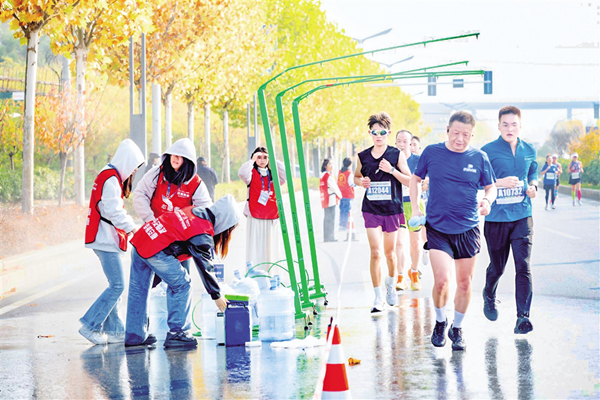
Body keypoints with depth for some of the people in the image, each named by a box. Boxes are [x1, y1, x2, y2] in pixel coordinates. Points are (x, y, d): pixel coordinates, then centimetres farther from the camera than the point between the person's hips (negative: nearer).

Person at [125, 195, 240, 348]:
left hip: (140, 238, 9)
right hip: (156, 250, -9)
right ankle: (176, 333, 2)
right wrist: (216, 295, 4)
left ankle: (135, 336, 22)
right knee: (181, 285, 2)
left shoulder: (195, 211, 14)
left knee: (138, 289, 14)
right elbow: (204, 266, -5)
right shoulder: (202, 235, -9)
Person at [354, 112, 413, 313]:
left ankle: (391, 283, 41)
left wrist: (392, 170, -15)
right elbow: (356, 176, 19)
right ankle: (378, 297, -6)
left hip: (392, 209, 0)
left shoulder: (397, 155, -2)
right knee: (375, 253, -11)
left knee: (390, 252, 12)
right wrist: (360, 181, -4)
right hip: (371, 210, 0)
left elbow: (410, 181, -2)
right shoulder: (363, 156, 3)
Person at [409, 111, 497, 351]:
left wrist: (487, 200, -13)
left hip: (468, 230, 2)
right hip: (437, 228, -2)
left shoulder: (479, 158, 1)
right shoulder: (431, 153, -1)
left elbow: (491, 187, 10)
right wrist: (415, 208, 4)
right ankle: (440, 322, 14)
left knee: (464, 283, 7)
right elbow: (415, 179, 13)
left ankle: (457, 329, 28)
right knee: (441, 280, -14)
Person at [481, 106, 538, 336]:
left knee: (523, 266, -11)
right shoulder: (488, 151, -5)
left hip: (522, 216, 2)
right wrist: (500, 182, -18)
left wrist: (533, 186, 1)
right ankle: (489, 296, 45)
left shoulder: (529, 151, 7)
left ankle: (523, 317, -10)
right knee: (497, 267, 12)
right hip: (496, 217, -2)